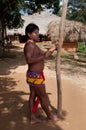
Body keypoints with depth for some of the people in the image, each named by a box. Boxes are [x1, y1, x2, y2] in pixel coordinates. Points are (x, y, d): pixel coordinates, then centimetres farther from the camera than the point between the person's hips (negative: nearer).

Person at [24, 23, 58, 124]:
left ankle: (32, 118, 24)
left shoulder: (33, 45, 13)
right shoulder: (29, 44, -19)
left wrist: (52, 49, 18)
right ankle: (50, 116, 25)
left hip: (33, 74, 10)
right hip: (35, 75, -10)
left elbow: (42, 54, 22)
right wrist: (43, 56, -31)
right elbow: (29, 60, -31)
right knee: (43, 97, 6)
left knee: (33, 95, 14)